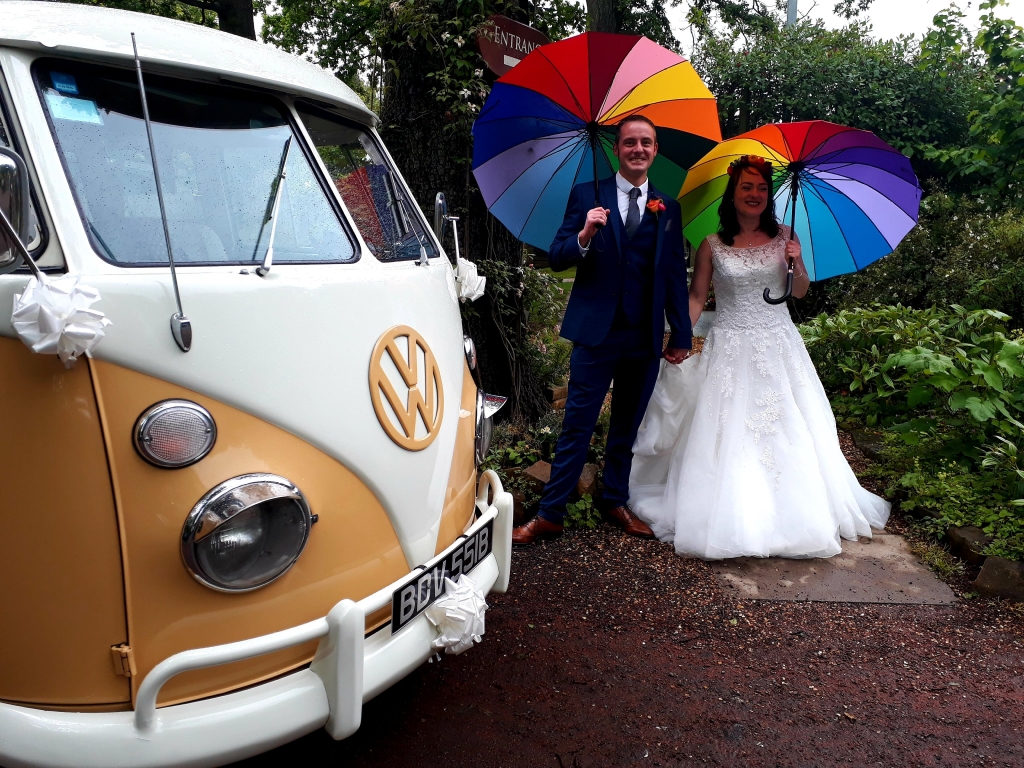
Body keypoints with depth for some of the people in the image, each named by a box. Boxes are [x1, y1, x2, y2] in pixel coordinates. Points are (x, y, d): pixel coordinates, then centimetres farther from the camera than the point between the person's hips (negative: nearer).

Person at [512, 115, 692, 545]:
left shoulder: (668, 208, 10)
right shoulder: (587, 196, 2)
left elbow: (675, 275, 11)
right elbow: (556, 258, -3)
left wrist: (682, 335, 10)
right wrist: (583, 236, -23)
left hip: (646, 338, 3)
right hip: (596, 332, -3)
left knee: (627, 428, 14)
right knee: (577, 427, -1)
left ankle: (616, 503, 30)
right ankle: (550, 515, 8)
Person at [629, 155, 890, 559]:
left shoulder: (783, 237, 5)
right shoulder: (712, 245, -1)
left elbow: (800, 292, 9)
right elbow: (696, 297, 1)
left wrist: (798, 265, -10)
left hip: (777, 345, 2)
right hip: (730, 348, -2)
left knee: (786, 429, 4)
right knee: (728, 432, -2)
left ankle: (792, 515, 22)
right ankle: (730, 519, 12)